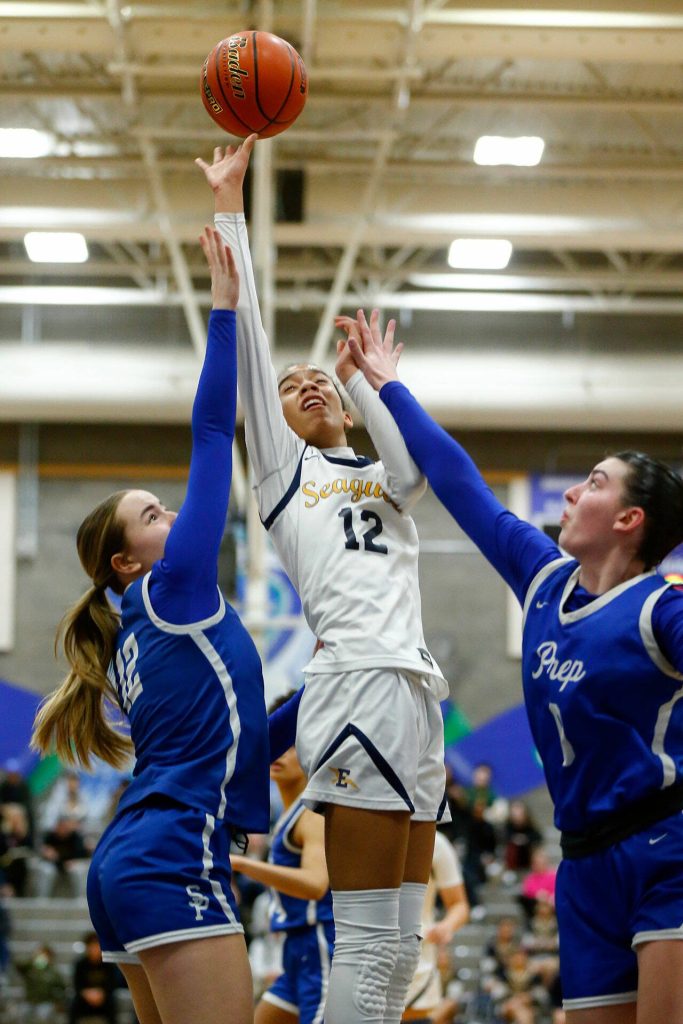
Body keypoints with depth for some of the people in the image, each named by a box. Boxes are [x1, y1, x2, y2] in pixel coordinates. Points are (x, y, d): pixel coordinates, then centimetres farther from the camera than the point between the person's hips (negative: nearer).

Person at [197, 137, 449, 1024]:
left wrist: (364, 378, 11)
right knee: (369, 941, -12)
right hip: (359, 684, -6)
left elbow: (422, 464, 2)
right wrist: (229, 204, 8)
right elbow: (248, 337, 8)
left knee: (399, 946, 4)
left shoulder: (382, 482, 26)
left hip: (414, 695, 6)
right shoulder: (284, 466, 14)